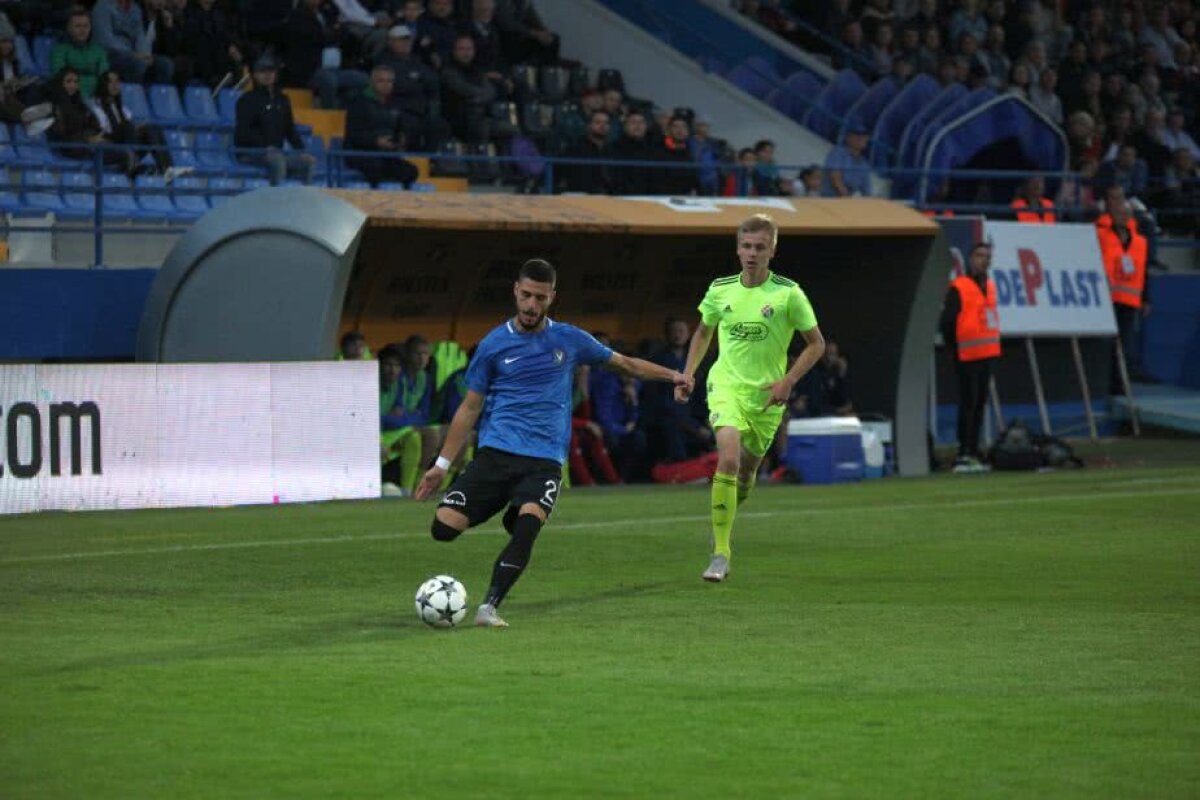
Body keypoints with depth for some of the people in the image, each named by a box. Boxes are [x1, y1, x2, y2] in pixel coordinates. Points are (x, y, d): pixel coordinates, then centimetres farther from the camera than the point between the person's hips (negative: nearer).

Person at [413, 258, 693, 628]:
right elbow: (470, 408, 12)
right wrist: (441, 464, 9)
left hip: (545, 460, -1)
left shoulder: (569, 340, 9)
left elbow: (624, 363, 23)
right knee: (444, 526, -17)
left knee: (528, 525, -31)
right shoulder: (494, 344, 7)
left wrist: (671, 375, 12)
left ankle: (489, 607, -26)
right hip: (496, 453, 1)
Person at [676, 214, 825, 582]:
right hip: (726, 386, -1)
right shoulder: (720, 290, 0)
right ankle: (720, 554, -21)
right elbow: (703, 333, 19)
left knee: (747, 470, 13)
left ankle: (721, 522, 47)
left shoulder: (788, 293, -8)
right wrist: (687, 374, 8)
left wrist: (788, 381, -11)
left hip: (766, 395, 1)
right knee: (728, 459, -22)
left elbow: (816, 344, 0)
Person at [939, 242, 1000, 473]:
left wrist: (992, 346, 15)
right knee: (968, 404, -9)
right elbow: (947, 322, -10)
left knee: (980, 404, 9)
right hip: (968, 357, -7)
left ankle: (973, 453, 14)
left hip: (987, 356, 7)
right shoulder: (958, 288, -9)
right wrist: (955, 350, -7)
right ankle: (963, 456, -9)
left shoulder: (990, 286, 14)